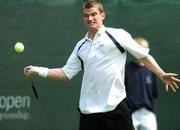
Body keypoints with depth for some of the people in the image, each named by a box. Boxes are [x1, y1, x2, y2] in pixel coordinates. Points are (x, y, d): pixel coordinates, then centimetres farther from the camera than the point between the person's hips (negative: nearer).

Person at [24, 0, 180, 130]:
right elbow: (66, 73, 16)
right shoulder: (81, 46, 14)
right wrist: (38, 70, 7)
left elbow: (144, 55, 4)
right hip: (88, 111, 4)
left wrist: (162, 75, -4)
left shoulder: (118, 35, 0)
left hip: (115, 107, -4)